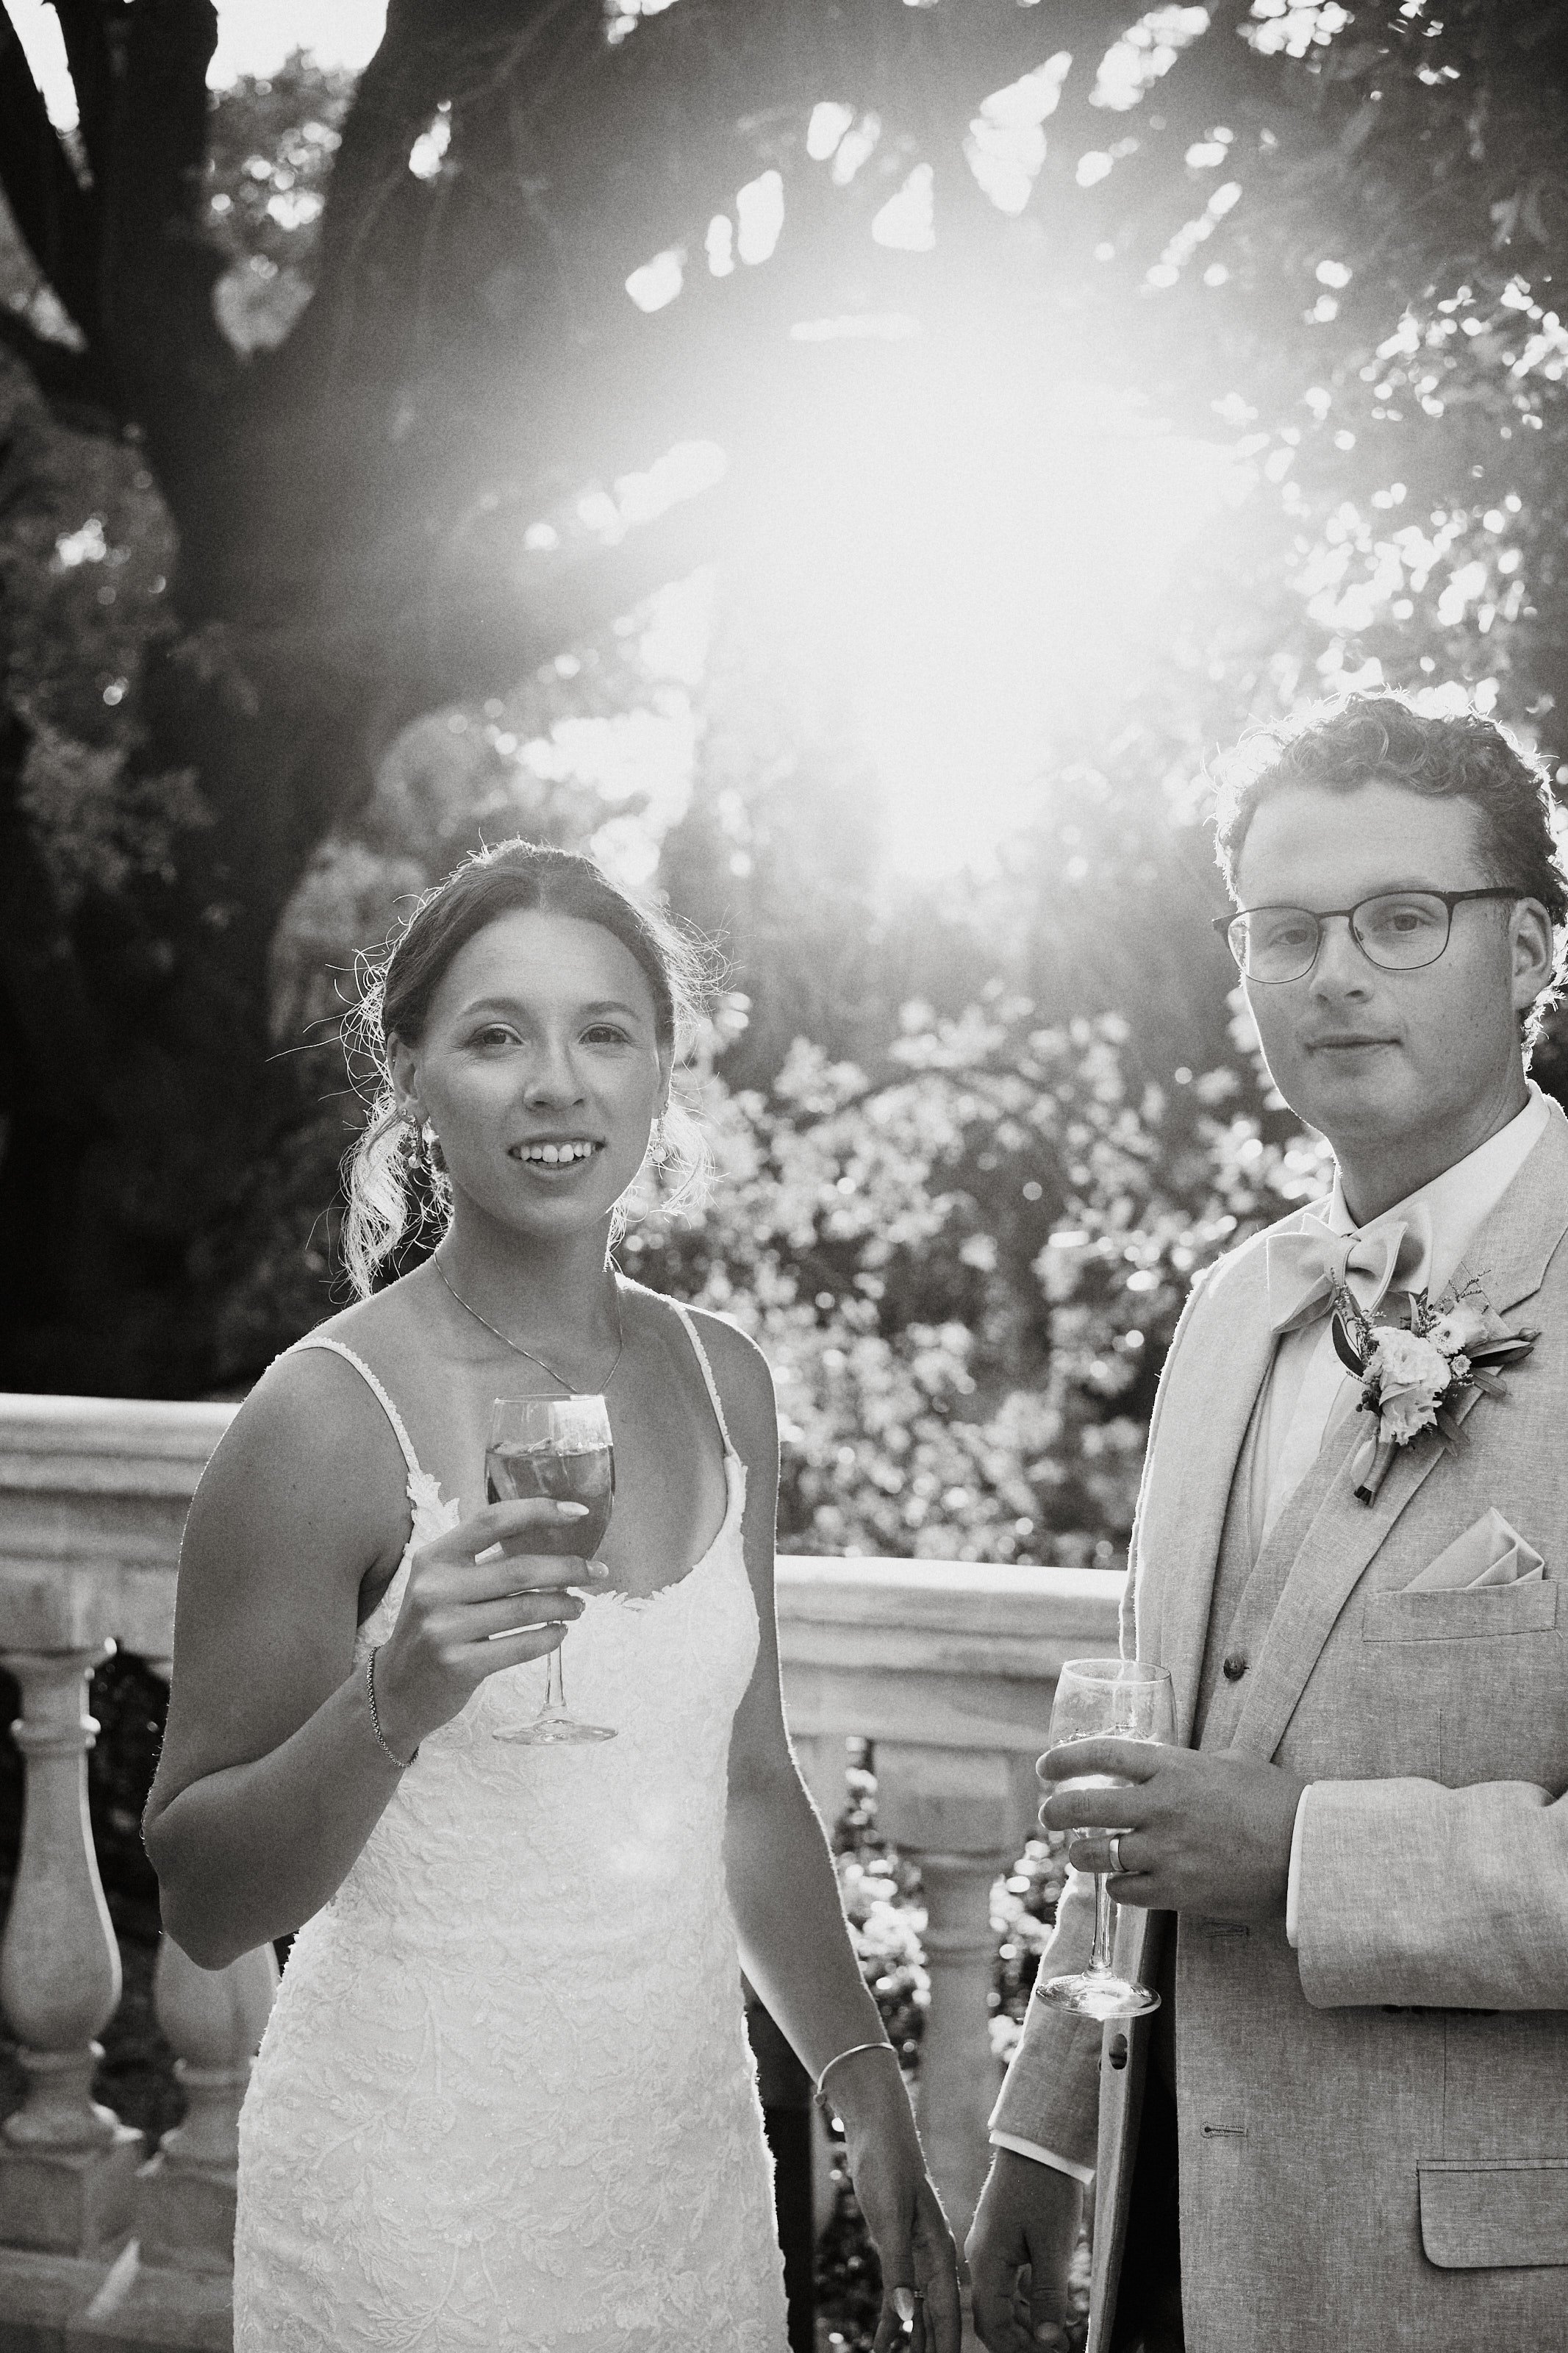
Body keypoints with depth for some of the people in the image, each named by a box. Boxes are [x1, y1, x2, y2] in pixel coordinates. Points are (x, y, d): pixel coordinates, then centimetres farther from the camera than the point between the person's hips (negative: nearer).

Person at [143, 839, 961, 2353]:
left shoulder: (719, 1382, 3)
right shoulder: (327, 1418, -15)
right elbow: (201, 1905, -12)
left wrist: (870, 2098, 14)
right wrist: (389, 1700, -28)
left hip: (691, 2157, 5)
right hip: (418, 2201, -5)